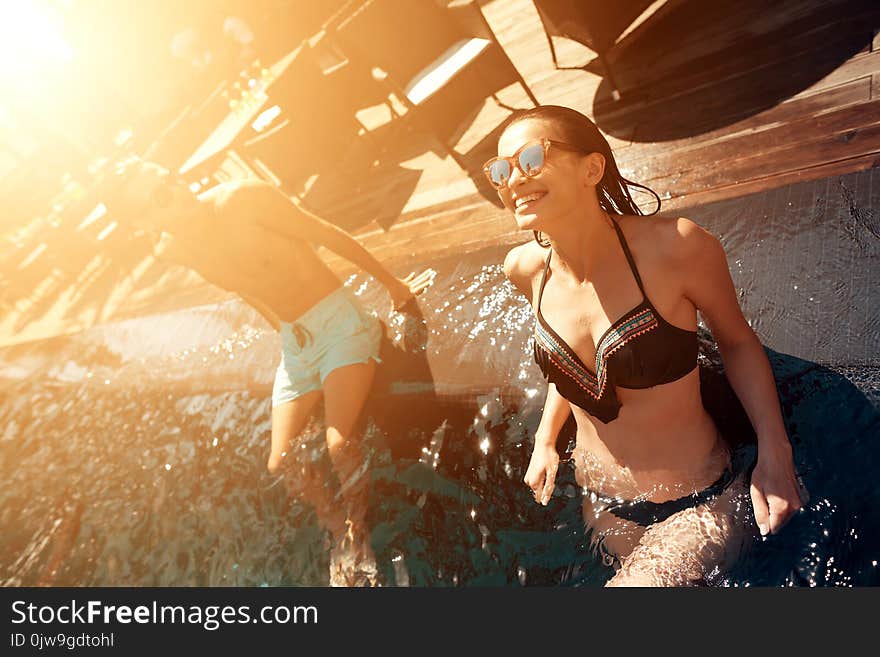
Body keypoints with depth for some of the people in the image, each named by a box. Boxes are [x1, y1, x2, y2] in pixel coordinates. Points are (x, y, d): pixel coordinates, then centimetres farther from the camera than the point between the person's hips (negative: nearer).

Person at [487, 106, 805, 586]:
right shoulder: (526, 268, -9)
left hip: (699, 507, -4)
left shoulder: (675, 247, -24)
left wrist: (774, 451, -14)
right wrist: (545, 438, 4)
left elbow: (736, 340, -6)